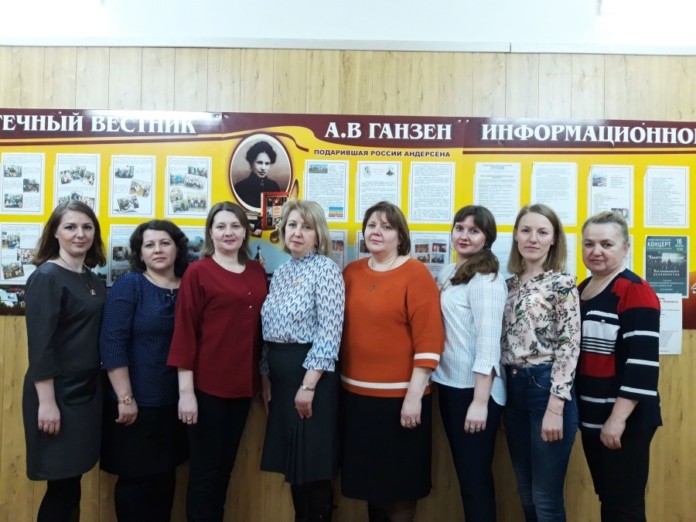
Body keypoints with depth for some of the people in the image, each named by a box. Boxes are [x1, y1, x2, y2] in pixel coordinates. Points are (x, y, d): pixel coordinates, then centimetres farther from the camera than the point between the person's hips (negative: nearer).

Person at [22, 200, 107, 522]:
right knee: (62, 485, 1)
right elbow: (40, 344, -17)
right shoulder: (46, 277, -12)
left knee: (72, 481, 15)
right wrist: (46, 401, -19)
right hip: (57, 392, -7)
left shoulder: (93, 279, 9)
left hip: (87, 389, 7)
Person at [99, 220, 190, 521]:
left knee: (166, 476, 16)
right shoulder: (128, 285, -7)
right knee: (135, 477, 8)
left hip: (175, 402, 5)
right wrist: (125, 398, -17)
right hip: (137, 403, -4)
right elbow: (112, 343, -14)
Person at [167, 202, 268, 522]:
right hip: (207, 385, -5)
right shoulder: (197, 272, -6)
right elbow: (185, 331, -9)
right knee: (204, 469, 7)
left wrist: (264, 378, 12)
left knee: (226, 465, 17)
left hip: (243, 384, 5)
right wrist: (186, 390, -12)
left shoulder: (257, 272, 9)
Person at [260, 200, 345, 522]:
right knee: (292, 459, 16)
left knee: (313, 461, 3)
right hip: (280, 374, 7)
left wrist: (308, 385, -20)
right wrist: (266, 376, 12)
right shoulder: (281, 272, 12)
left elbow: (329, 332, -17)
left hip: (311, 373, -7)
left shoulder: (326, 269, -10)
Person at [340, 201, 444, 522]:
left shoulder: (415, 273, -9)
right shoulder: (351, 273, 6)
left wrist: (414, 395, -15)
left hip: (400, 395, -5)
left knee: (400, 481, 10)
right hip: (355, 393, 5)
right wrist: (342, 379, 10)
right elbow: (341, 330, 11)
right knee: (368, 477, 18)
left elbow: (429, 339, -13)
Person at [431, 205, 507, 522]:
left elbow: (488, 342, -19)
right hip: (449, 384, 8)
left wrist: (480, 401, -22)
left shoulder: (486, 280, -13)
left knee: (476, 476, 4)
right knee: (463, 472, 17)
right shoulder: (447, 273, 11)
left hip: (474, 389, -8)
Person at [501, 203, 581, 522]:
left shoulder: (562, 283, -7)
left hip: (547, 388, -6)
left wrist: (556, 407, -17)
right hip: (513, 389, 6)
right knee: (526, 494, 17)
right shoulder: (511, 282, 10)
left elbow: (570, 346, -12)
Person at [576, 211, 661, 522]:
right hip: (591, 417, 8)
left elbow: (643, 361, -21)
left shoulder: (635, 291, -14)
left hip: (625, 420, -7)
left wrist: (618, 418, -22)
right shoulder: (580, 290, 11)